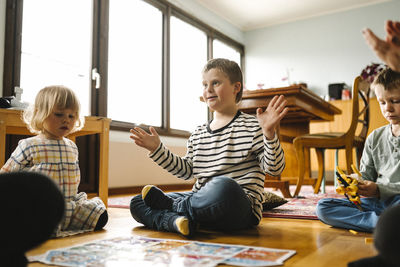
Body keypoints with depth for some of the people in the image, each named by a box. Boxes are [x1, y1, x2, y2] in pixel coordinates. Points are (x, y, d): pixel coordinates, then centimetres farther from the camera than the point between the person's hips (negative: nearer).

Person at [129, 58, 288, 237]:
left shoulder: (251, 127, -1)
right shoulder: (198, 134, 18)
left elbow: (274, 168, -7)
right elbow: (187, 170, 24)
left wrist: (269, 134, -24)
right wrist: (157, 149, 19)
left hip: (241, 209, -6)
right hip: (200, 202, 6)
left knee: (223, 186, -42)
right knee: (137, 202, -2)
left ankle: (172, 205, -16)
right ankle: (177, 220, -31)